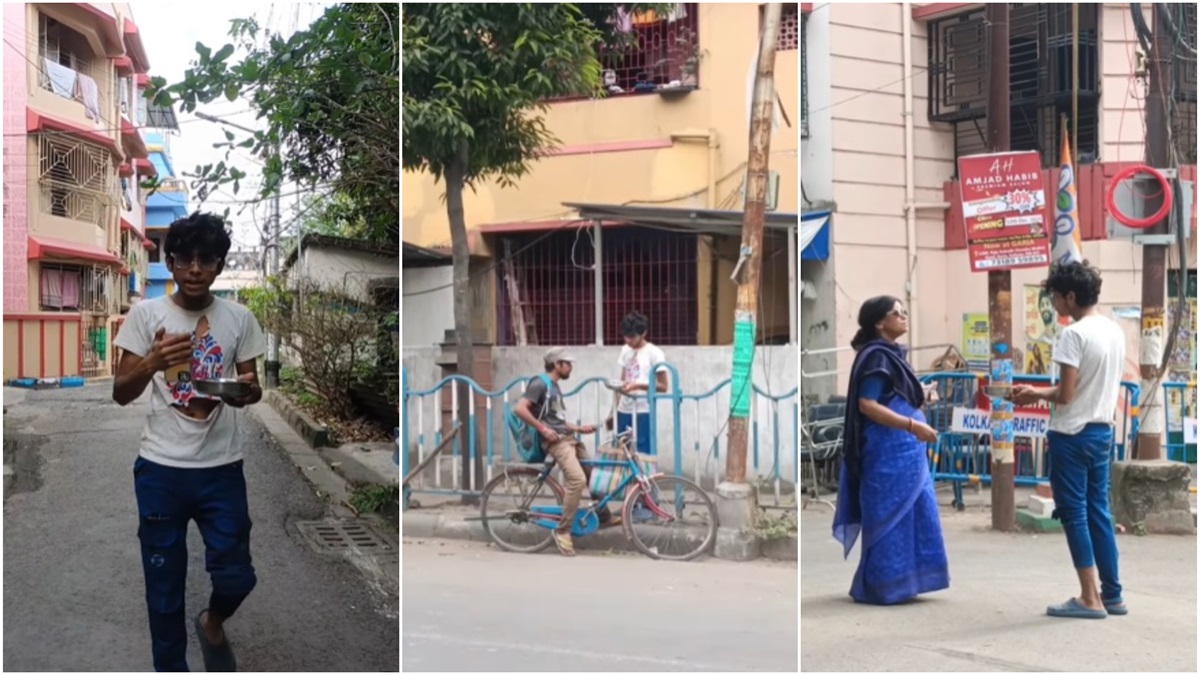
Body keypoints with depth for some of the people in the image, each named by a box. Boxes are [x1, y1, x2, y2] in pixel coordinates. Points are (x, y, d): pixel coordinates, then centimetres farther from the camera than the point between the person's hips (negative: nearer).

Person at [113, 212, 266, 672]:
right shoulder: (146, 314, -4)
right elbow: (121, 394, -6)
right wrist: (152, 363, -26)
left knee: (235, 576, 0)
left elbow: (251, 386, 7)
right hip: (160, 470, -1)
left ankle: (212, 624, 35)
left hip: (221, 469, 1)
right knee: (164, 583, 8)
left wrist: (249, 391, -17)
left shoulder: (239, 319, 0)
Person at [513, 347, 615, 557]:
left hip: (568, 438, 10)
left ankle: (604, 516, 26)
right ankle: (562, 530, -16)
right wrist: (543, 429, -19)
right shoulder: (539, 384, -8)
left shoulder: (554, 387, 22)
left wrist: (579, 428, 15)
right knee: (577, 479, -23)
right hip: (556, 441, -10)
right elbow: (519, 408, -19)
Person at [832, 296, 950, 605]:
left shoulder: (890, 354, 14)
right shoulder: (876, 356, -14)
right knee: (889, 518, -2)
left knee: (912, 516, 13)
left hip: (904, 451, 10)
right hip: (888, 452, -10)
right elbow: (867, 405, -22)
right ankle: (879, 587, 7)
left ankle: (899, 583, 22)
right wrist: (912, 425, -24)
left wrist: (920, 397, 10)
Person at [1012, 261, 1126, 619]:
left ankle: (1090, 599, 0)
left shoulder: (1074, 334, -16)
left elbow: (1065, 394, -18)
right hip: (1101, 431, 8)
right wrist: (1043, 392, 16)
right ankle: (1111, 595, 17)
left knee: (1074, 513, -1)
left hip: (1072, 435, -8)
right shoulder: (1115, 331, 10)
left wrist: (1035, 394, 1)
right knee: (1098, 512, 13)